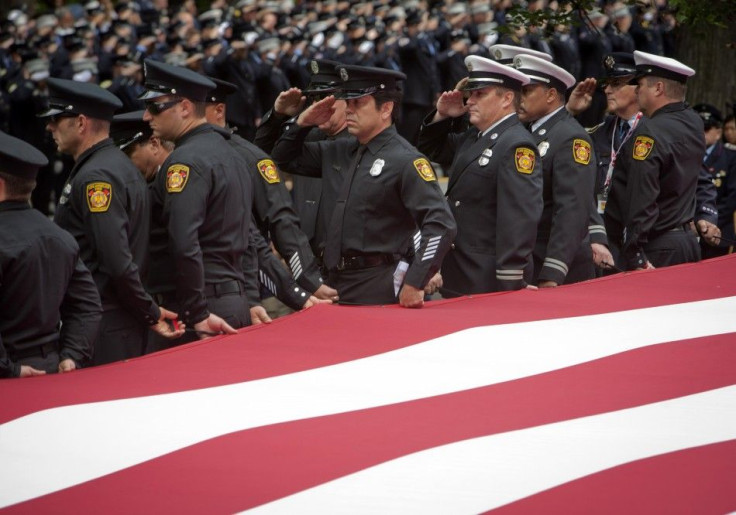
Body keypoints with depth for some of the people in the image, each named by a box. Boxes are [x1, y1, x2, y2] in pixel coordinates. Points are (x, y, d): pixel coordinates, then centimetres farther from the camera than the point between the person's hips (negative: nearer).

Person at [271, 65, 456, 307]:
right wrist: (302, 123, 9)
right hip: (337, 283, 7)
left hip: (378, 289, -7)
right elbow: (284, 157, 28)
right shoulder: (342, 151, 14)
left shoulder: (406, 160, -9)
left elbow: (440, 225, -18)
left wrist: (414, 284, -21)